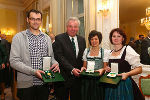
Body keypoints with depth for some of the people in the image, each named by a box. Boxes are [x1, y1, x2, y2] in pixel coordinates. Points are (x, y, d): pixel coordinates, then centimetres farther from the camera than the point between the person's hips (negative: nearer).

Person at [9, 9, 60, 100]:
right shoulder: (18, 37, -4)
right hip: (26, 84, -3)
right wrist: (33, 71, -21)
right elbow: (14, 61, -10)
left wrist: (55, 63, -9)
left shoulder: (47, 38, 9)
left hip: (44, 83, 4)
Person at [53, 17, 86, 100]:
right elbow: (59, 57, -15)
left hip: (78, 75, 4)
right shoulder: (59, 38, -6)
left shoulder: (82, 40, 10)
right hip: (63, 76, -4)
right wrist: (72, 69, -21)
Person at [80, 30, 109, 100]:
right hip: (87, 80, 2)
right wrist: (83, 68, -10)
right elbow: (84, 66, 11)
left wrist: (102, 70, -19)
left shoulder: (104, 52, 0)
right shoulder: (86, 51, 7)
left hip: (98, 80, -2)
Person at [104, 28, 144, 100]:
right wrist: (107, 69, 1)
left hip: (124, 84, -5)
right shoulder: (110, 52, 8)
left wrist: (127, 74, -24)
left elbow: (139, 69, -9)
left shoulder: (128, 50, -9)